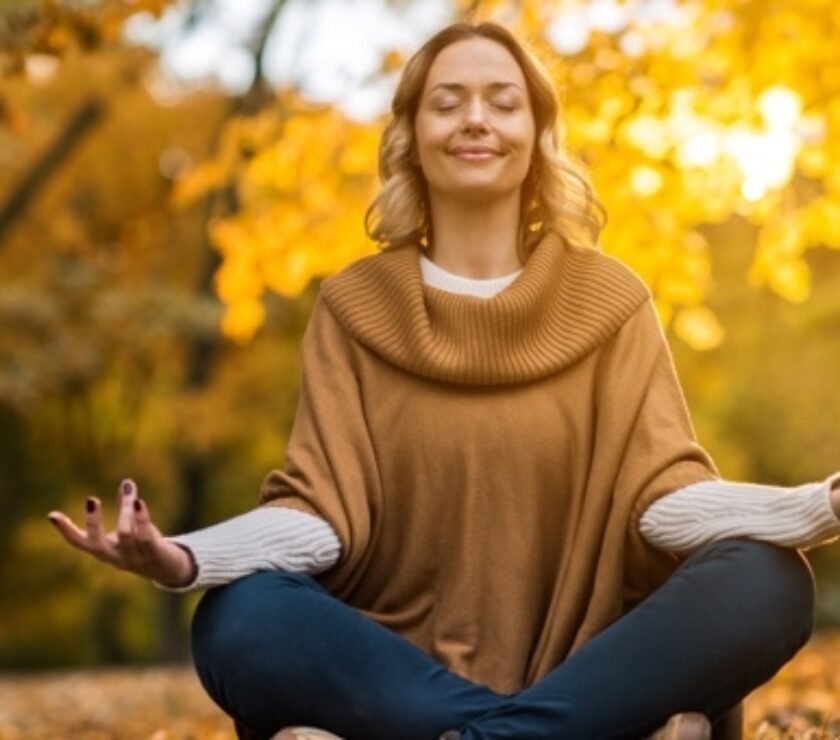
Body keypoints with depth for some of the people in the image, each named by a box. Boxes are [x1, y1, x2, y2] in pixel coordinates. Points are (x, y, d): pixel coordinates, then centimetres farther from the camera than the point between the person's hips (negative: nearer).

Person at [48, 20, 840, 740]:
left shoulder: (608, 299, 7)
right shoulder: (354, 306, 7)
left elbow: (663, 493, -4)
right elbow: (320, 508, -4)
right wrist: (184, 558, -25)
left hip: (585, 666, 0)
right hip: (396, 670, 0)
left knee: (767, 583, -27)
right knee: (236, 623, -31)